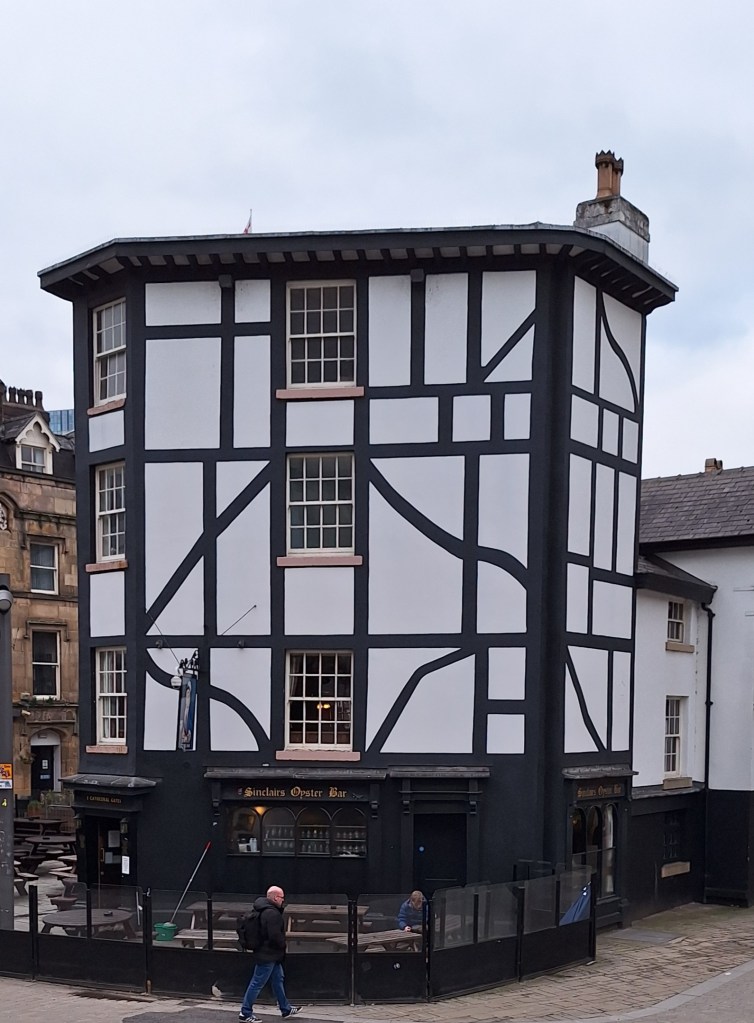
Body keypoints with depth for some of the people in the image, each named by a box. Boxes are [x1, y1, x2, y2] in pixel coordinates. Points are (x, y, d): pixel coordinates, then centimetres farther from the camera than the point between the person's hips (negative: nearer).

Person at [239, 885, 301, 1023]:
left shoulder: (265, 910, 9)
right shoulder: (272, 913, -24)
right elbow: (275, 936, -27)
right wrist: (283, 945, -8)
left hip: (271, 954, 11)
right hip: (268, 955, -11)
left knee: (278, 979, 20)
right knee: (257, 983, -3)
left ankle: (286, 1009, 32)